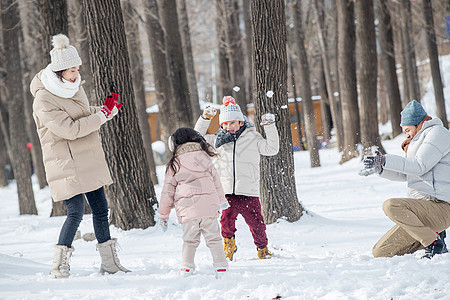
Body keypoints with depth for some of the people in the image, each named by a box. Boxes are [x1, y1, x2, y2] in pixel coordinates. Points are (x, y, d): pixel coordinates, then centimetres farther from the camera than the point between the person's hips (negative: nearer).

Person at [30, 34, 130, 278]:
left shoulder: (74, 87, 8)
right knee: (75, 213, -13)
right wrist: (102, 115, -20)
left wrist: (106, 109, 3)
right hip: (65, 164, -8)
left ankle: (109, 262, 19)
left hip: (88, 161, 8)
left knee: (101, 210, 10)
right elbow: (70, 129, -25)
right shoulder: (44, 100, -18)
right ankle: (59, 266, -3)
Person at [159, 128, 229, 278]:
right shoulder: (204, 158, 7)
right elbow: (215, 180, 15)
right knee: (213, 238, 5)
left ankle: (186, 267, 2)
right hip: (209, 205, 0)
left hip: (187, 209, 0)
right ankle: (220, 266, 3)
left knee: (190, 240, 9)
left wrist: (164, 214, 15)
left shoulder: (174, 165, 3)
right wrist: (222, 200, 29)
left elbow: (168, 191, 7)